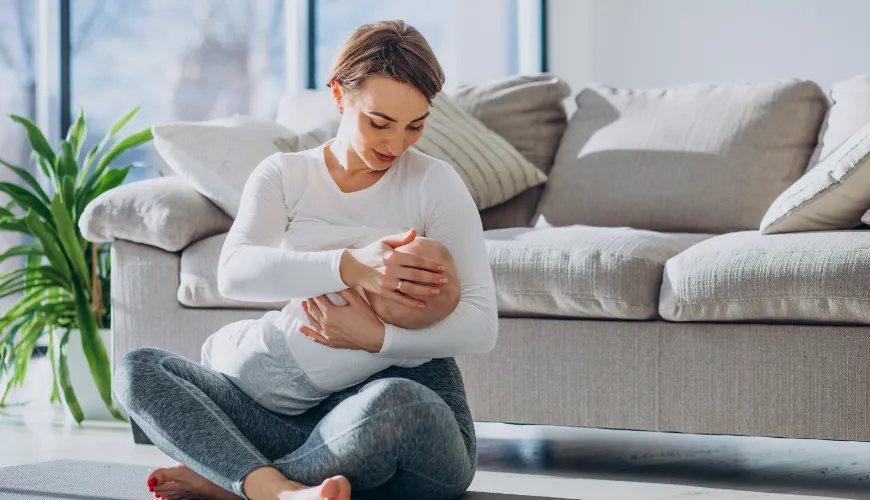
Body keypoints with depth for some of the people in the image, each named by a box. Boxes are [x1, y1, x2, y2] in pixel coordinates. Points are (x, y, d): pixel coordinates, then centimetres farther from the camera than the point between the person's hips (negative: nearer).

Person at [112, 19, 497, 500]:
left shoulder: (434, 183, -1)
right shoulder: (283, 177, 6)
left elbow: (480, 326, -9)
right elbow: (234, 273, -15)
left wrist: (378, 338, -24)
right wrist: (349, 267, -29)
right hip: (304, 413, 3)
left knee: (394, 401, -40)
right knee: (136, 369, -13)